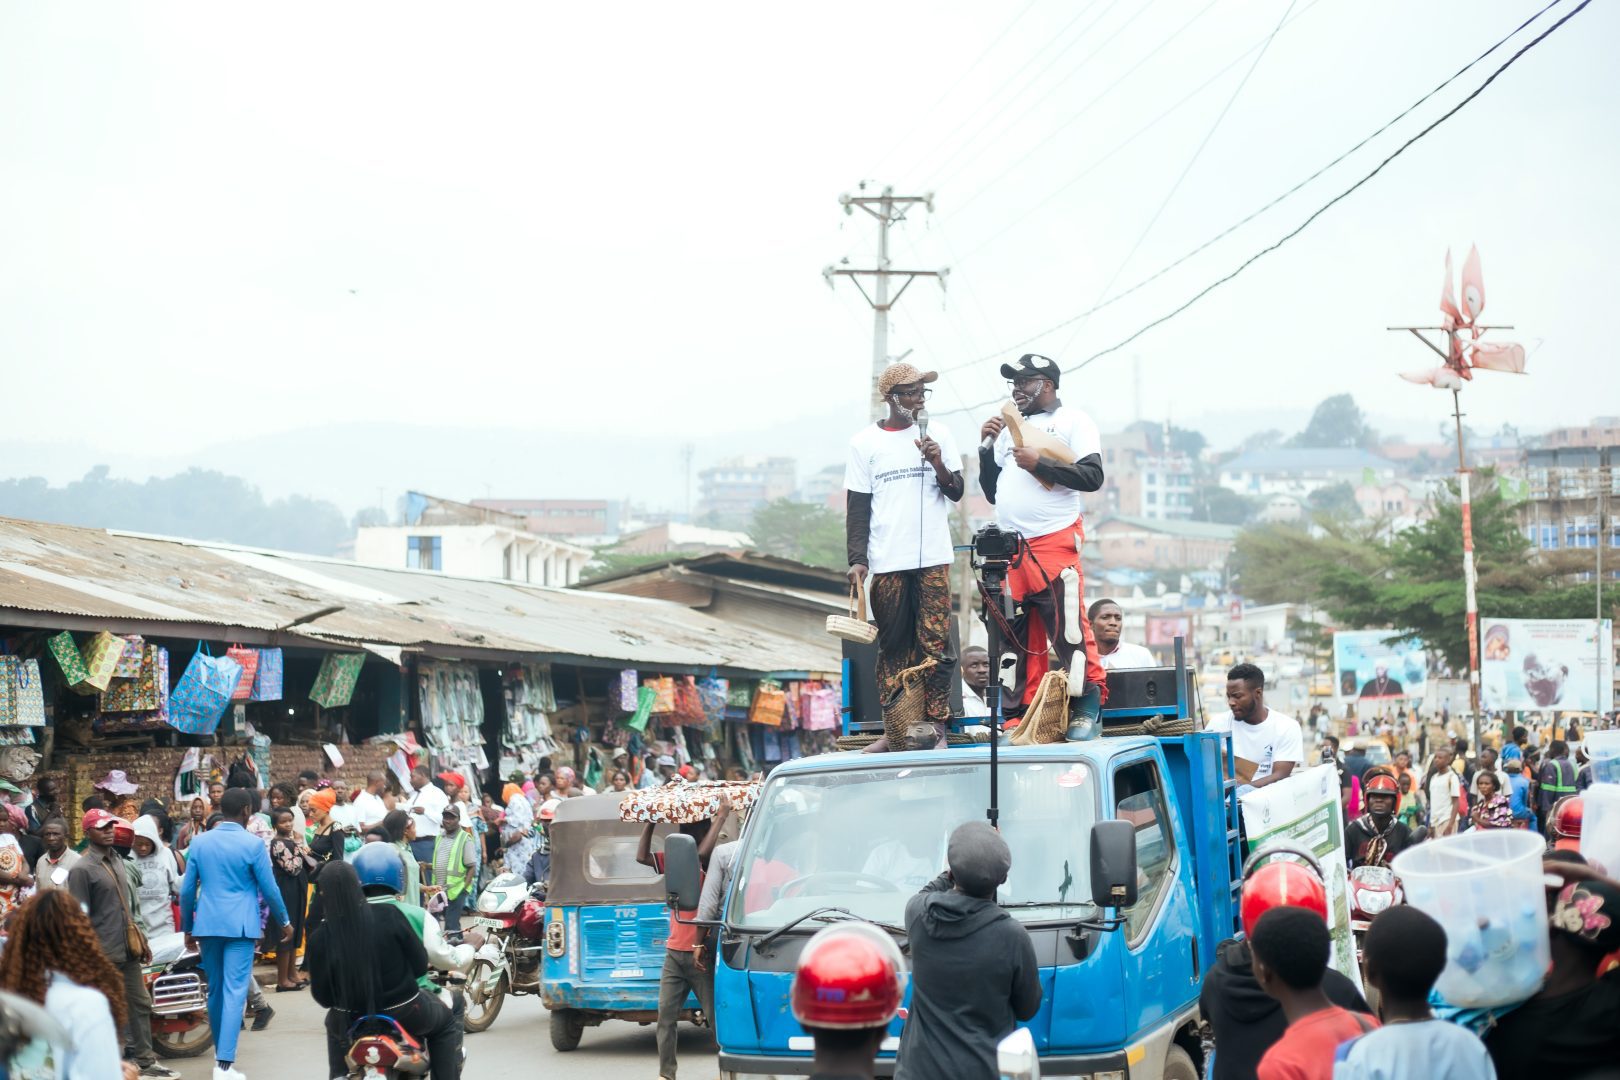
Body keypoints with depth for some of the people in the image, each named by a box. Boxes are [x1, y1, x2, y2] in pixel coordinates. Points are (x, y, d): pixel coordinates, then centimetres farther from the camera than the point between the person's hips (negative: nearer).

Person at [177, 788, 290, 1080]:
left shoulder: (199, 842, 5)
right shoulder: (253, 844, -6)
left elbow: (186, 890, 8)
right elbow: (269, 889, -3)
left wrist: (188, 927, 20)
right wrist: (284, 922, 12)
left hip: (207, 924, 4)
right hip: (240, 925, -4)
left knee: (215, 990, 17)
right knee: (234, 991, -6)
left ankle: (220, 1053, 29)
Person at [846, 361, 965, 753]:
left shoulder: (939, 436, 9)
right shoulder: (865, 442, 5)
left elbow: (956, 493, 9)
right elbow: (857, 507, 5)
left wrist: (938, 465, -10)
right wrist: (856, 559, -3)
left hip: (933, 558, 1)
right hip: (886, 562, 0)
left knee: (935, 643, -5)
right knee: (893, 646, 2)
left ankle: (935, 726, -2)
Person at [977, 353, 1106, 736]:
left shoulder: (1072, 420, 5)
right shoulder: (1010, 428, 22)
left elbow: (1092, 476, -8)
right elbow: (992, 492, 24)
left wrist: (1039, 463, -12)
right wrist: (987, 448, 11)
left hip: (1055, 542, -6)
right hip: (1011, 547, 6)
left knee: (1068, 628, -12)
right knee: (1021, 636, 5)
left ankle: (1088, 705, -4)